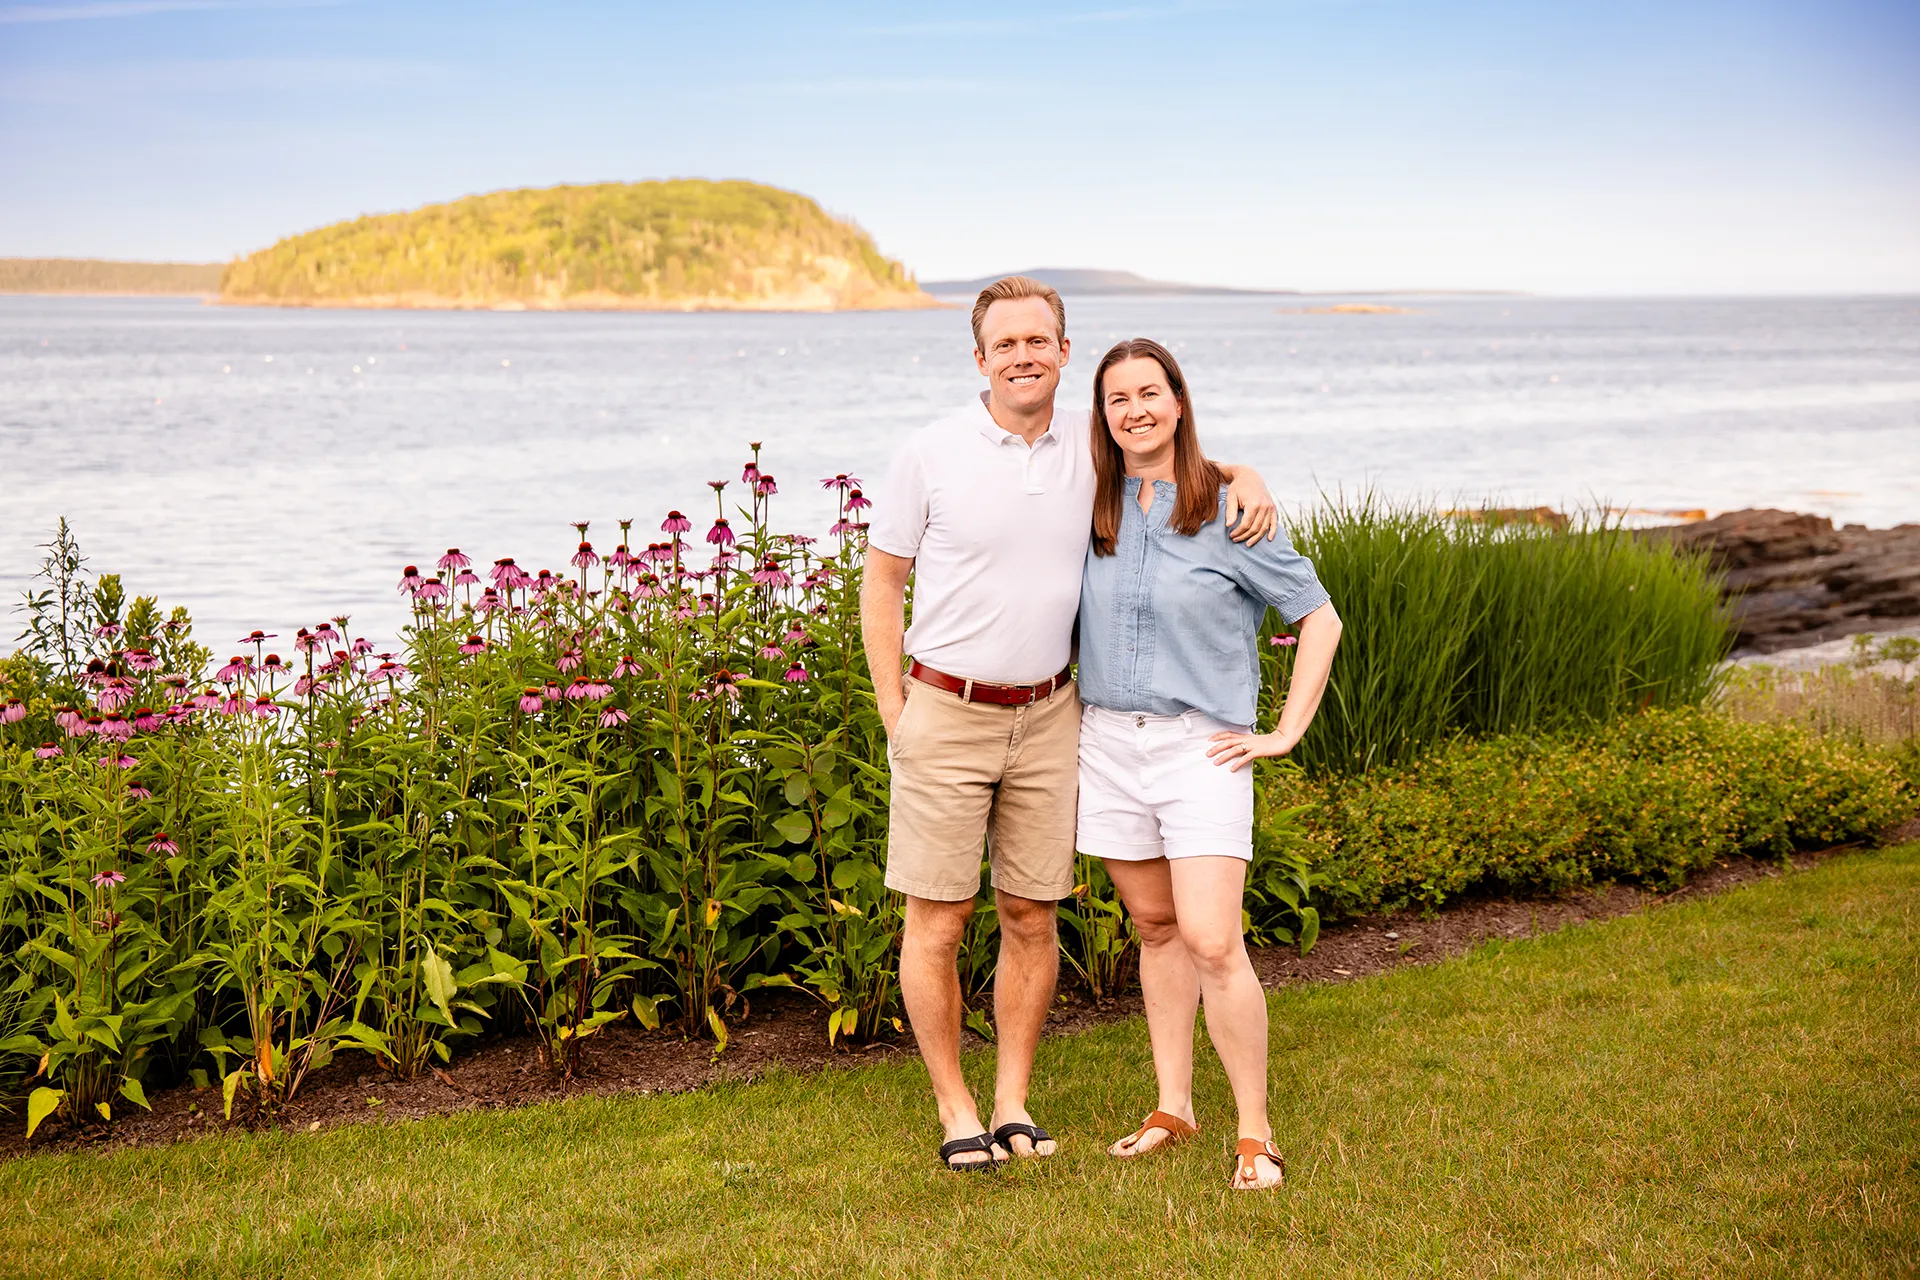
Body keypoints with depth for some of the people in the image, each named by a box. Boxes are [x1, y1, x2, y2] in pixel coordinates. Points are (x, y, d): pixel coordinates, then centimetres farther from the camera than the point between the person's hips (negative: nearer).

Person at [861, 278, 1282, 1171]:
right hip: (947, 713, -3)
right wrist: (893, 712, -4)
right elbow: (881, 581, 0)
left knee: (1032, 920, 8)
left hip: (1048, 718, 3)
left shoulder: (1096, 447, 2)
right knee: (936, 922, 0)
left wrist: (1245, 481, -5)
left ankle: (1013, 1102, 21)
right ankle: (955, 1110, 13)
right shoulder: (931, 453, -6)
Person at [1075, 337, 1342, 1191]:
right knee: (1155, 928, 12)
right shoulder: (1090, 506, 7)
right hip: (1108, 740, 4)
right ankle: (1173, 1109, 23)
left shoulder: (1228, 510, -4)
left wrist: (1286, 732, -4)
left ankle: (1254, 1135, -1)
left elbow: (1320, 617, 1)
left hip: (1201, 746, -4)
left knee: (1211, 942, -13)